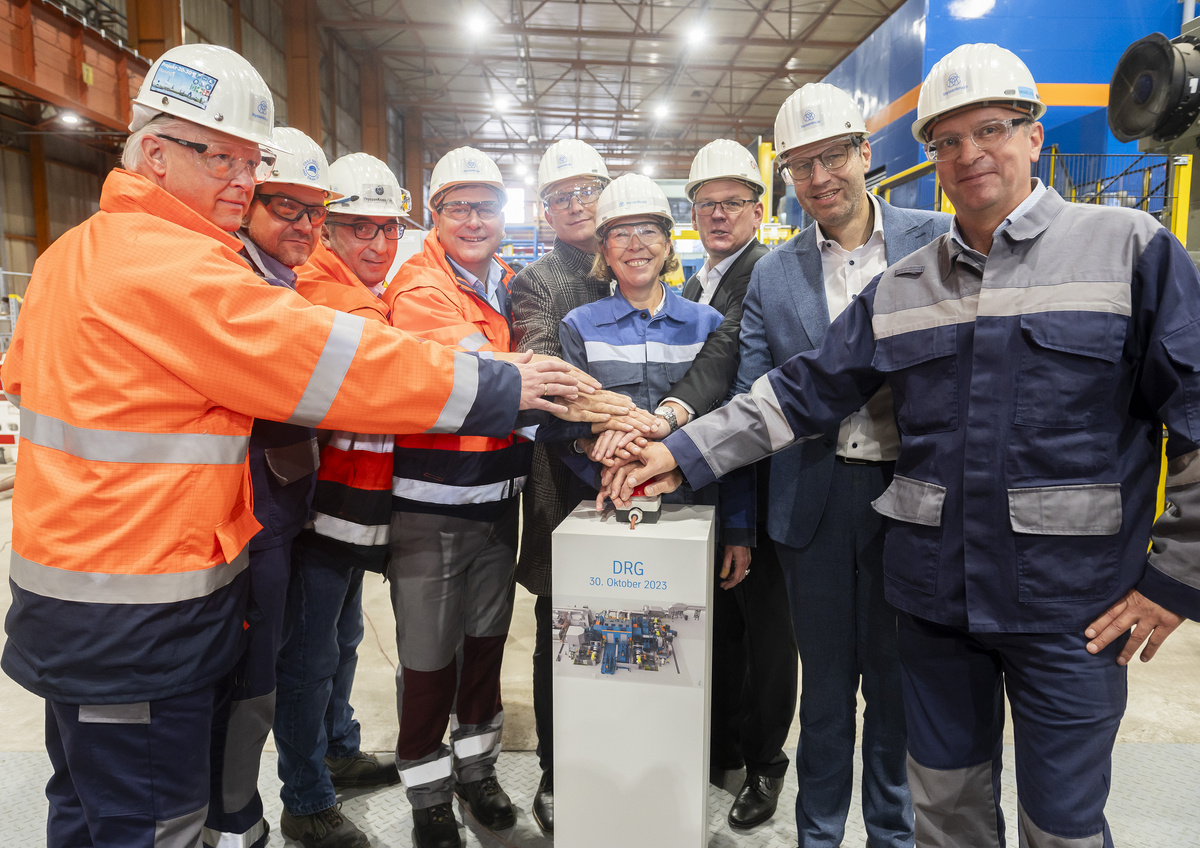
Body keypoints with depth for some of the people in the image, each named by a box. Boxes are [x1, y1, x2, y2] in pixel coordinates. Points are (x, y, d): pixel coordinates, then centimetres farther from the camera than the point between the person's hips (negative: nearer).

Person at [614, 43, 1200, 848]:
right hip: (935, 595, 3)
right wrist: (683, 452, -2)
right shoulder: (902, 285, 8)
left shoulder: (1130, 249, -3)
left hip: (1074, 604, -3)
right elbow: (803, 391, 5)